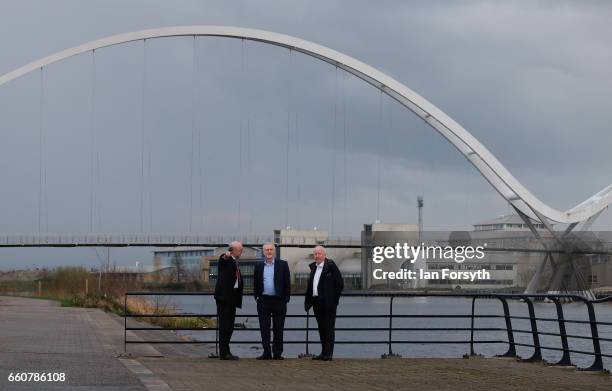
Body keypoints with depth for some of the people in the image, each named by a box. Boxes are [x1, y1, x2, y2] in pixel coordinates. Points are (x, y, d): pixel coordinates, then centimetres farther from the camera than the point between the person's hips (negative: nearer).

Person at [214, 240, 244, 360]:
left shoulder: (236, 262, 20)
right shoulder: (226, 260, -6)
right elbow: (222, 260, -31)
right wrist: (225, 256, -53)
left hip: (232, 297, 9)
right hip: (224, 296, -9)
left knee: (229, 326, 12)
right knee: (224, 324, -8)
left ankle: (225, 352, 19)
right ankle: (224, 352, -8)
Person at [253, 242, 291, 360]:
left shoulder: (283, 265, 3)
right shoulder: (259, 266, 10)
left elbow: (287, 283, 1)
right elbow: (255, 283, 14)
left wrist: (286, 299, -4)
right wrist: (256, 297, 3)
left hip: (278, 301, -2)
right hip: (263, 301, 2)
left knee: (278, 329, 2)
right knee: (264, 328, 0)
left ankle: (277, 353, 8)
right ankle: (266, 352, 4)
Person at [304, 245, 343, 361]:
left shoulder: (331, 266, -8)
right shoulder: (313, 267, 14)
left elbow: (340, 284, -9)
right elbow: (310, 285, 18)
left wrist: (333, 298, -8)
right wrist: (308, 301, 11)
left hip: (328, 303, -7)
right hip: (317, 302, 7)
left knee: (329, 328, -5)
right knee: (321, 328, 11)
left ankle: (328, 353, -5)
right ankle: (324, 353, 15)